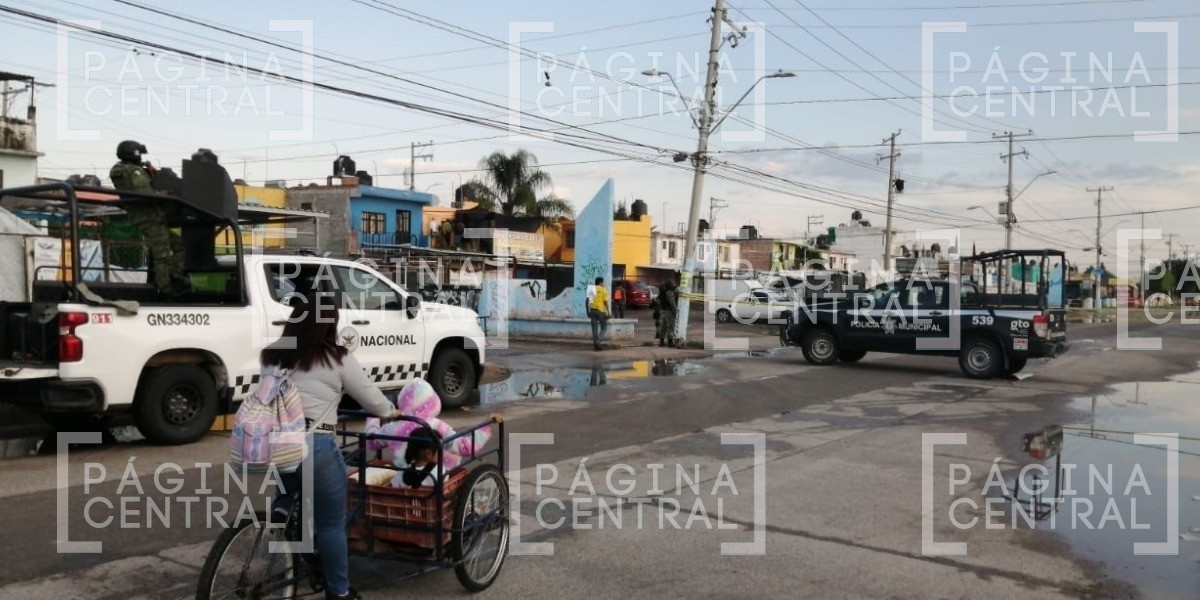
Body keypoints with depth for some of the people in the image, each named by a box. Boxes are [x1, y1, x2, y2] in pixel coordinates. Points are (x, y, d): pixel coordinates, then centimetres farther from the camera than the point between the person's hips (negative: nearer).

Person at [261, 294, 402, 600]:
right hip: (315, 445, -5)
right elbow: (370, 396, 6)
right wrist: (390, 412, 25)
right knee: (331, 523, 8)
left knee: (289, 509, 25)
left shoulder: (271, 357, 9)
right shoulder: (338, 359, -3)